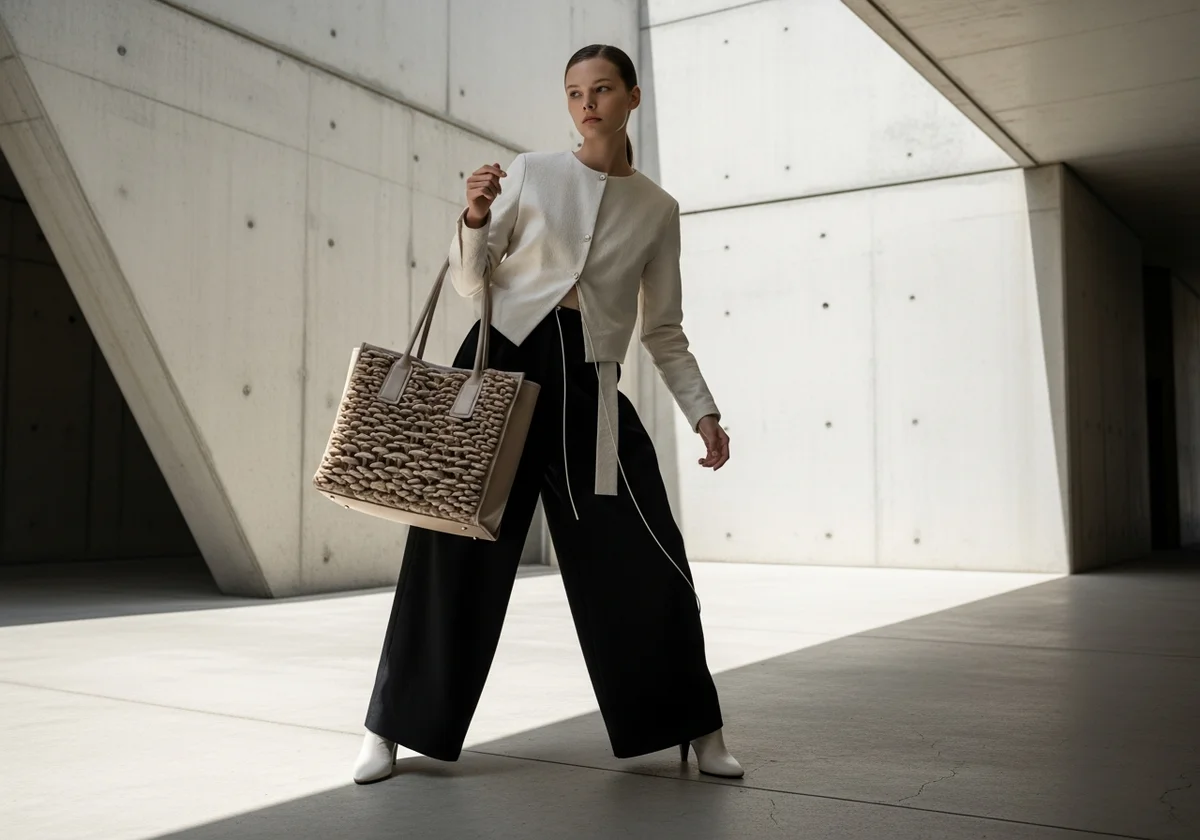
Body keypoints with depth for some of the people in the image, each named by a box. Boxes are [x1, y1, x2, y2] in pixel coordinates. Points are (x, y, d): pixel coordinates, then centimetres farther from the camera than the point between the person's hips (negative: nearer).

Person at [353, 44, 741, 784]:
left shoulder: (658, 210, 10)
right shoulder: (531, 172, 6)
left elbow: (664, 331, 12)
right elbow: (472, 284, 6)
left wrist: (704, 411, 2)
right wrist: (476, 218, -12)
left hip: (589, 383, 1)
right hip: (504, 358, 0)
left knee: (645, 558, -1)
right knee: (456, 549, 1)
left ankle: (698, 729, 16)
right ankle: (391, 730, 15)